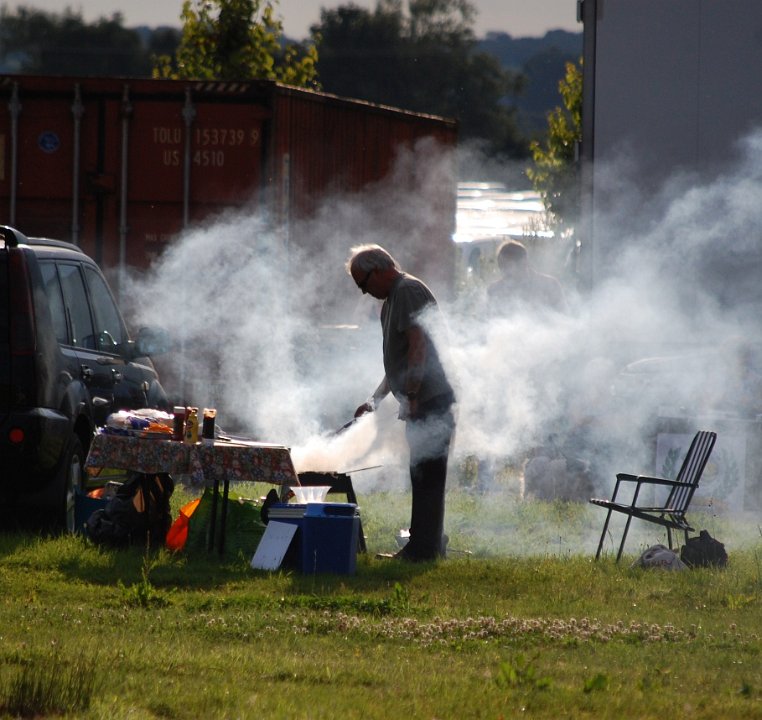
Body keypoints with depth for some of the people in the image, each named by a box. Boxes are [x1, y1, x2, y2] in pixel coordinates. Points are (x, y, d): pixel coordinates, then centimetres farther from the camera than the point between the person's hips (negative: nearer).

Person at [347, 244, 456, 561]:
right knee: (424, 476, 14)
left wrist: (411, 396, -23)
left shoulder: (409, 291, -11)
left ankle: (423, 547, -7)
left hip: (428, 401, -11)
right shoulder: (394, 298, 22)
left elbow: (418, 345, -21)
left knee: (425, 476, -8)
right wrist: (374, 400, 25)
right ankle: (430, 544, 20)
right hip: (422, 405, 11)